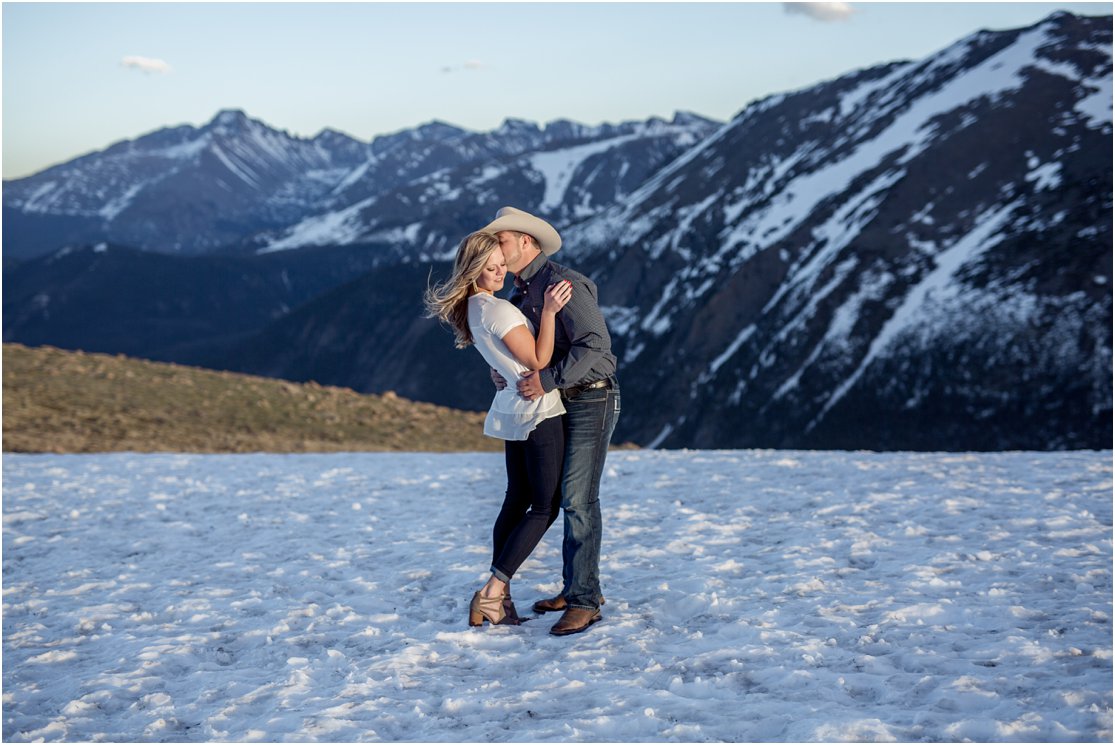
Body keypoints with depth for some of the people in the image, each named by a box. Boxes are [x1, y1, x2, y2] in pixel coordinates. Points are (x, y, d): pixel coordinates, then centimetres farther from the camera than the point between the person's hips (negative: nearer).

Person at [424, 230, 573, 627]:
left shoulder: (471, 308, 9)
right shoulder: (499, 310, -20)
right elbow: (538, 360, -17)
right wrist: (548, 311, -23)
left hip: (513, 410, 9)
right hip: (539, 409, -9)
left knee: (516, 501, 13)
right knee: (545, 507, -3)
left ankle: (499, 596, 12)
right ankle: (492, 593, -9)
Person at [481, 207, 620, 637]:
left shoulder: (562, 284, -17)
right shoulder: (523, 294, 13)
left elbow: (594, 343, -26)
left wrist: (548, 379, -29)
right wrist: (502, 372, 3)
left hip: (592, 400, -10)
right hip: (562, 404, 10)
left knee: (578, 499, -12)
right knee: (567, 497, 13)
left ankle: (584, 601, -10)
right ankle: (578, 588, 22)